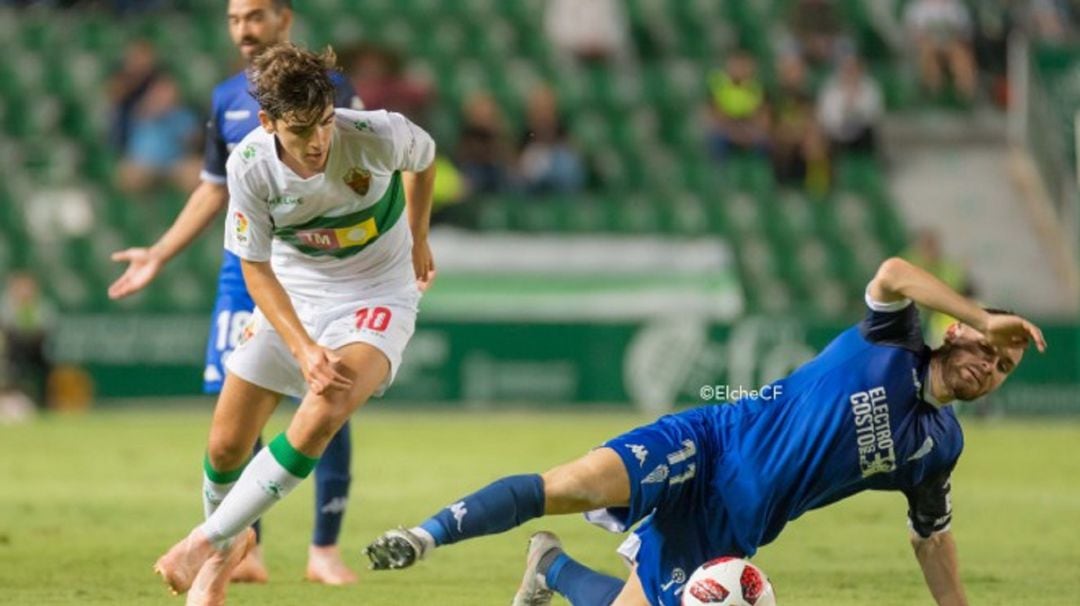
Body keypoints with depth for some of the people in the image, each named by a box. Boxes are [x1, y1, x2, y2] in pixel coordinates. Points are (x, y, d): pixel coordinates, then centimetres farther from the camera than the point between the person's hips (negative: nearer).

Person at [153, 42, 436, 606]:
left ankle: (210, 542, -15)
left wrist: (417, 240, 14)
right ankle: (233, 538, 38)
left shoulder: (376, 136, -26)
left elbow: (424, 157, 0)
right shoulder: (250, 166, -22)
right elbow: (255, 270, -12)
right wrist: (304, 349, -24)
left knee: (325, 411, -29)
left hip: (377, 291, -2)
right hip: (294, 292, 2)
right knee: (226, 445, 2)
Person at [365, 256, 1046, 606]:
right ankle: (431, 535, -18)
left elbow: (933, 536, 20)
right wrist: (985, 318, -27)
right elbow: (893, 273, -26)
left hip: (732, 530, 5)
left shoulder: (940, 443, 8)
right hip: (706, 448, -5)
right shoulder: (890, 344, -5)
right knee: (570, 487, -31)